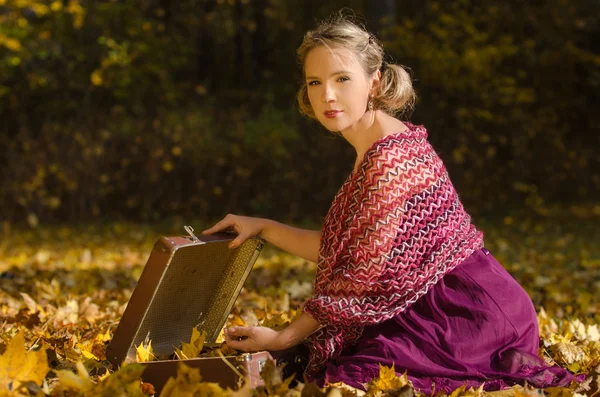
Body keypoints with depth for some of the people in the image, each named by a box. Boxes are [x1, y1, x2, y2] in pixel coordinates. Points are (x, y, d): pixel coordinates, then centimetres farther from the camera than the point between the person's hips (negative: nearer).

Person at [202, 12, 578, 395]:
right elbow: (342, 251, 15)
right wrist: (263, 227, 13)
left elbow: (360, 277, -17)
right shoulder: (378, 147, 11)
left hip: (470, 313, -10)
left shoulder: (389, 161, -20)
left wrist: (284, 338, -10)